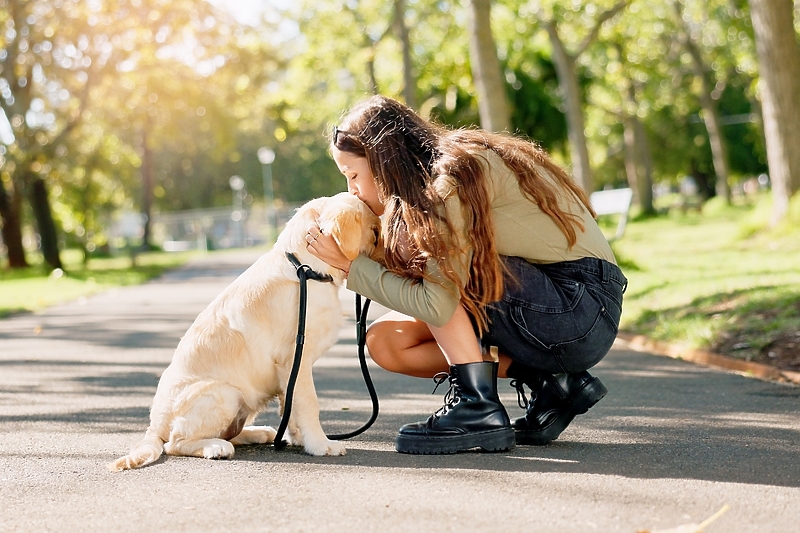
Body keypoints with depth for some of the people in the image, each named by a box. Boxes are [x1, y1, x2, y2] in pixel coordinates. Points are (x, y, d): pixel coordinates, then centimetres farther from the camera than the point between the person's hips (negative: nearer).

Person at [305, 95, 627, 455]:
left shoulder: (458, 172, -17)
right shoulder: (434, 181, 10)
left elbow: (435, 304, -23)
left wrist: (351, 264, -13)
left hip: (582, 307, -9)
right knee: (385, 340, 3)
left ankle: (478, 409, -14)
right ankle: (552, 381, 1)